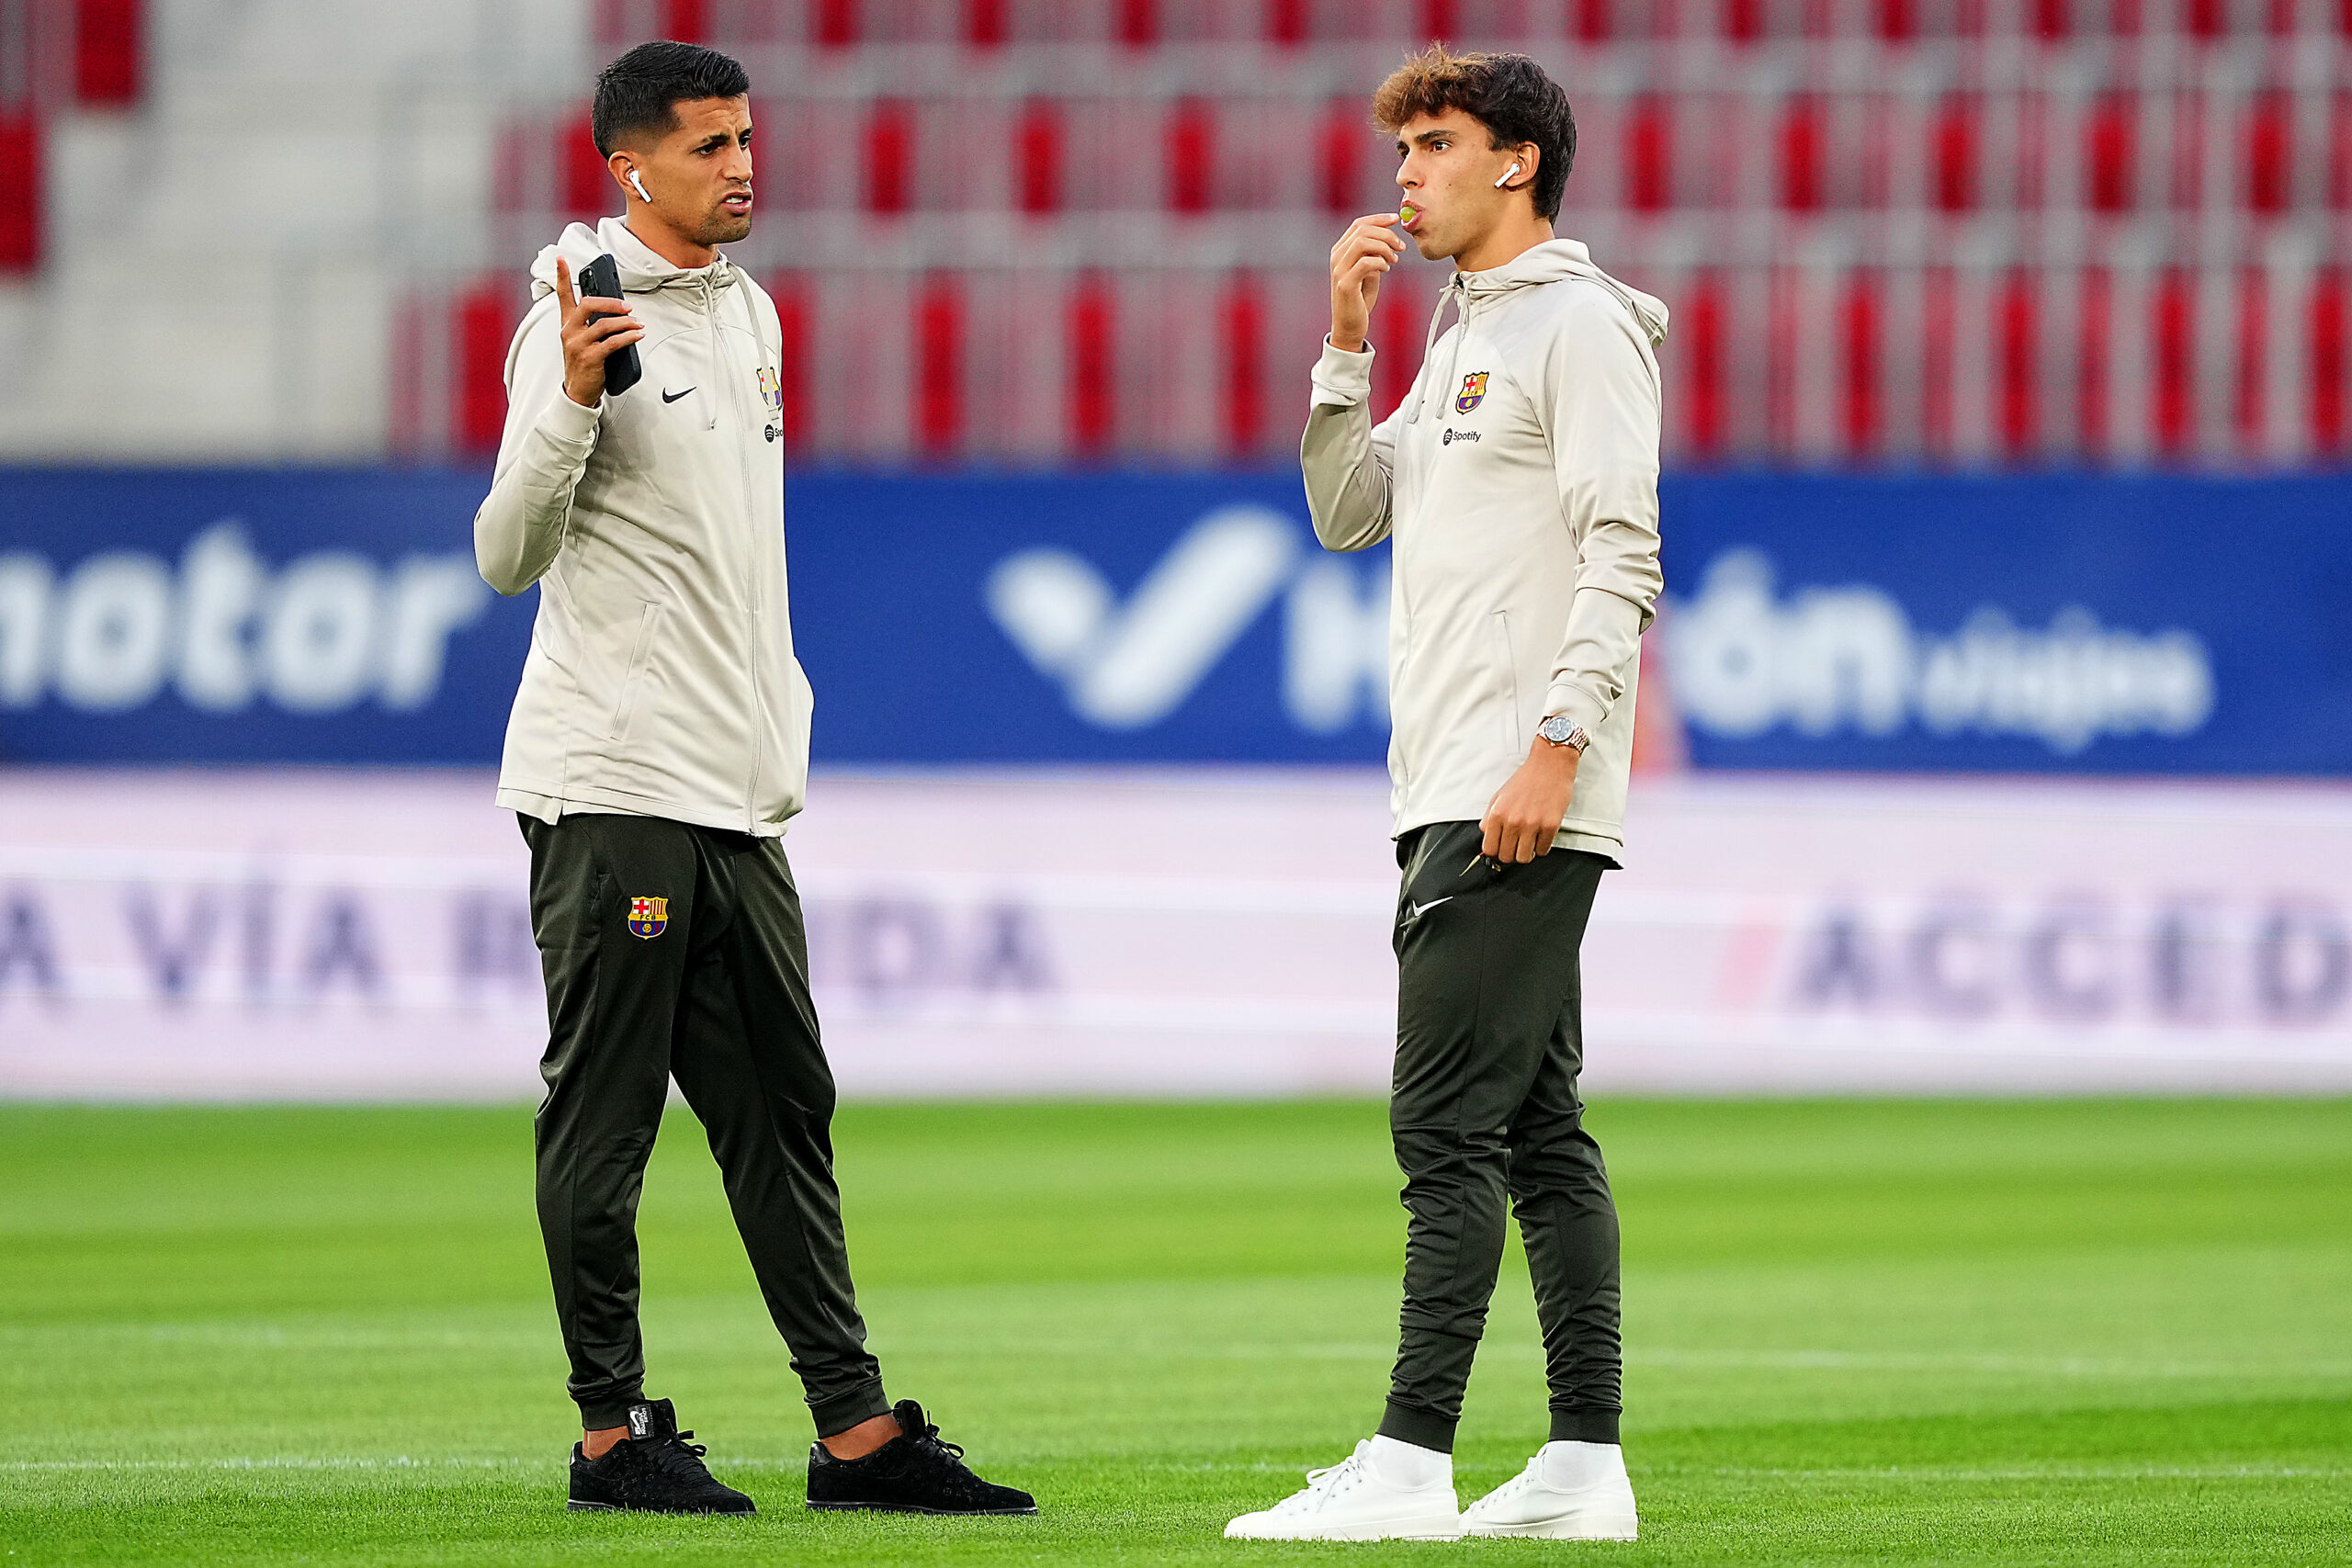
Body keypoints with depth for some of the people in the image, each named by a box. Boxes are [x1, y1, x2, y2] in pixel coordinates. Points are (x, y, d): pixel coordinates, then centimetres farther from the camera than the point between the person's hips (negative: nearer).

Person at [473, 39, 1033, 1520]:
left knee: (784, 1114, 8)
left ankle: (858, 1428, 8)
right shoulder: (583, 323, -10)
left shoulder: (751, 312, 16)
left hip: (737, 792, 8)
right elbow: (509, 555, -16)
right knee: (605, 1116, -3)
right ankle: (613, 1435, 2)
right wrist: (571, 402, -31)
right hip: (613, 785, -8)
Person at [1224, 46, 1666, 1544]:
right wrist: (1348, 347, 9)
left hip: (1524, 808, -10)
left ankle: (1411, 1461, -16)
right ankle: (1585, 1462, 9)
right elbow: (1348, 514, 21)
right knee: (1536, 1130, 8)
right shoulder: (1461, 338, 22)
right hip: (1455, 797, 10)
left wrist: (1555, 745, -23)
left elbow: (1623, 555, -16)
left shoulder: (1582, 323, -8)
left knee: (1451, 1127, -13)